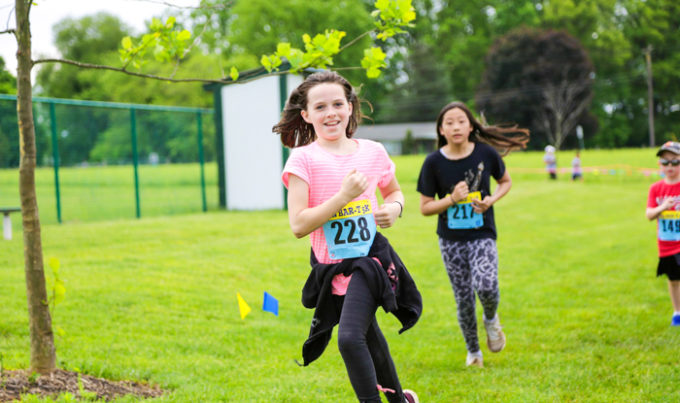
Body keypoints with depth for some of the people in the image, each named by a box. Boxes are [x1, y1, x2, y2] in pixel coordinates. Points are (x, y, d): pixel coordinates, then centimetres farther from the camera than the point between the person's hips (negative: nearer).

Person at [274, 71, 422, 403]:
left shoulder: (372, 152, 1)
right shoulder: (303, 159, -8)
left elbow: (394, 192, 21)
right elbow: (298, 225, -15)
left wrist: (394, 207, -2)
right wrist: (344, 196, -21)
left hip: (370, 257, -1)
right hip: (332, 268, 1)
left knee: (350, 338, -22)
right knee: (369, 340, 17)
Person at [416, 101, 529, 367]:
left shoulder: (486, 153, -6)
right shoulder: (434, 162, -8)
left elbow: (506, 181, 12)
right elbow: (425, 207, -2)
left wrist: (491, 199, -8)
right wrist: (451, 199, -19)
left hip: (482, 236, -1)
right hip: (451, 240, 1)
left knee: (486, 286, -24)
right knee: (464, 300, 6)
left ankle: (491, 319, 11)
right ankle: (473, 351, 29)